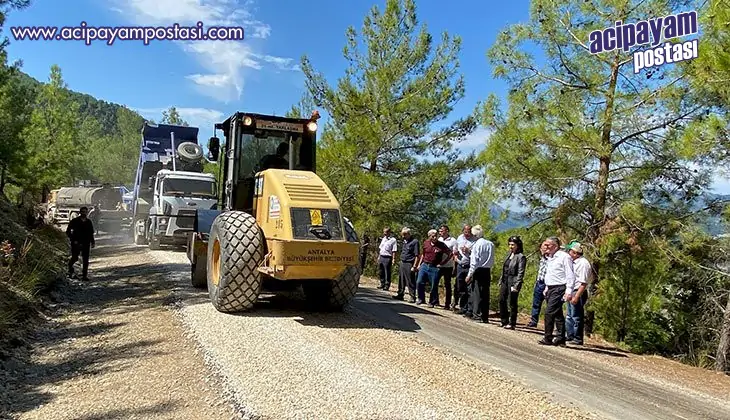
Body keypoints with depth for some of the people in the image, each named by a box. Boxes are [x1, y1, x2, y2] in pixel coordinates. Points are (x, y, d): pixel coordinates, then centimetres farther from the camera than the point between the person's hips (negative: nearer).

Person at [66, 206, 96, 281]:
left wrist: (92, 242, 5)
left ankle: (85, 275, 4)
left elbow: (91, 234, 17)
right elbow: (68, 232, 0)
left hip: (86, 244, 3)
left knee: (86, 260, -1)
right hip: (76, 243, -3)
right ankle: (70, 269, 33)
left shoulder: (89, 222, 9)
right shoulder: (74, 221, -2)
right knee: (75, 258, 0)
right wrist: (73, 240, -10)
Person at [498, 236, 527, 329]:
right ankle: (505, 322, 21)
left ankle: (512, 324, 10)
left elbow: (521, 273, -14)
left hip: (513, 282, -8)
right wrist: (501, 280, 13)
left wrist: (516, 285, -19)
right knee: (502, 300, 10)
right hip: (505, 281, 8)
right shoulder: (509, 255, 13)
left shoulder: (521, 257, -11)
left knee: (512, 303, 0)